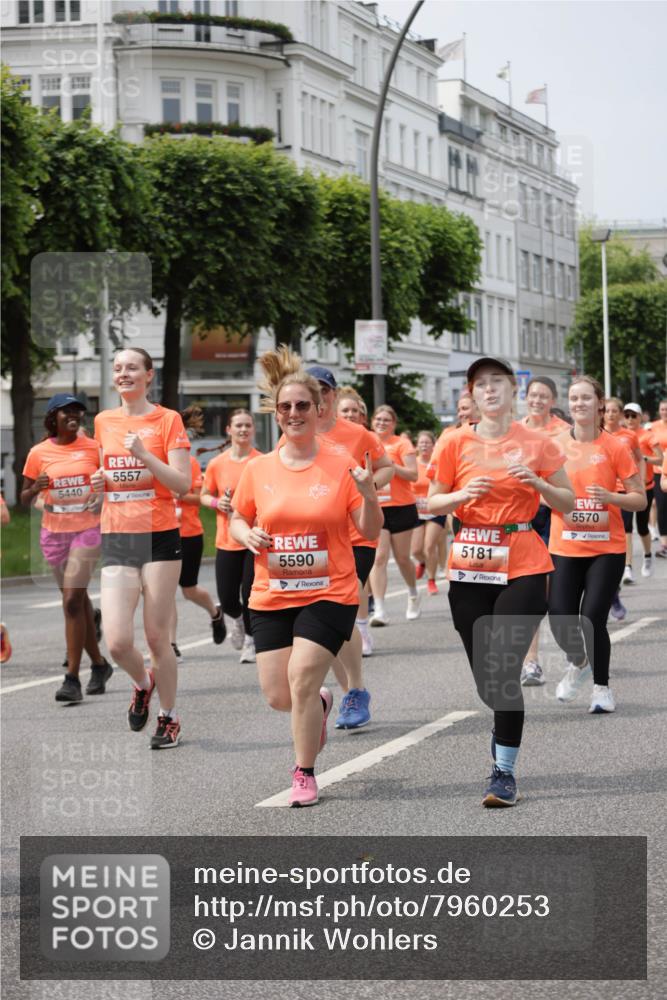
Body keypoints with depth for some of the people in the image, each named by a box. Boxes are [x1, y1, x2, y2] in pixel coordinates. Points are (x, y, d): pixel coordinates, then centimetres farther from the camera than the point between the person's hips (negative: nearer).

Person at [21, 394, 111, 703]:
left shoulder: (93, 448, -2)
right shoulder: (39, 453, 0)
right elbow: (24, 499, 5)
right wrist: (36, 488, -16)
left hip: (88, 529, -2)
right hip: (54, 532, 2)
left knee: (73, 600, -13)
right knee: (78, 599, 12)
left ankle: (72, 678, -12)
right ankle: (99, 663, 30)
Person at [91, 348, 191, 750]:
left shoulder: (168, 419, -3)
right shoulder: (103, 422, 10)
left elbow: (183, 484, -9)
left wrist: (144, 454, -20)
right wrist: (96, 481, 3)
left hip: (159, 537, -3)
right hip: (116, 539, 3)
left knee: (157, 637, 1)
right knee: (118, 641, -8)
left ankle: (169, 717, 20)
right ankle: (143, 682, 25)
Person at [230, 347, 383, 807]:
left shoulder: (340, 466, -6)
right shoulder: (259, 469, 2)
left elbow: (371, 532, -4)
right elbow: (237, 520, 15)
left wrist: (369, 494, -22)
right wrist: (248, 535, -8)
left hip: (329, 593, -3)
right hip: (272, 595, 3)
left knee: (302, 680, -15)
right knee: (278, 696, 4)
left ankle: (305, 775, 3)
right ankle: (321, 704, 41)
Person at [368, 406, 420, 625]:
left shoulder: (401, 444, -2)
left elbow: (413, 475, -11)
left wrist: (390, 465, -21)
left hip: (401, 507, -2)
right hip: (375, 508, 2)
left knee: (402, 558, 8)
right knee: (378, 557, -11)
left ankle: (413, 595, 37)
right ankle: (379, 610, -16)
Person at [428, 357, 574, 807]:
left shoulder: (537, 443, 1)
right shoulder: (457, 444, 3)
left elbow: (568, 503, 7)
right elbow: (433, 504, 8)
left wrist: (538, 483, -12)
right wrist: (463, 495, -12)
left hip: (523, 570, -2)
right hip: (470, 569, 2)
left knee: (503, 671, -13)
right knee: (485, 678, 5)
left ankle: (505, 772, -3)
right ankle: (506, 730, 38)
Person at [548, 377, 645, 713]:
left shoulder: (615, 446, -4)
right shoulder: (556, 446, 2)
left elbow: (640, 499, -2)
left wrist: (610, 496, -20)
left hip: (606, 549, -2)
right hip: (564, 547, 2)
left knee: (592, 620, -10)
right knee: (560, 620, -5)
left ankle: (602, 686, 15)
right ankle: (578, 664, 30)